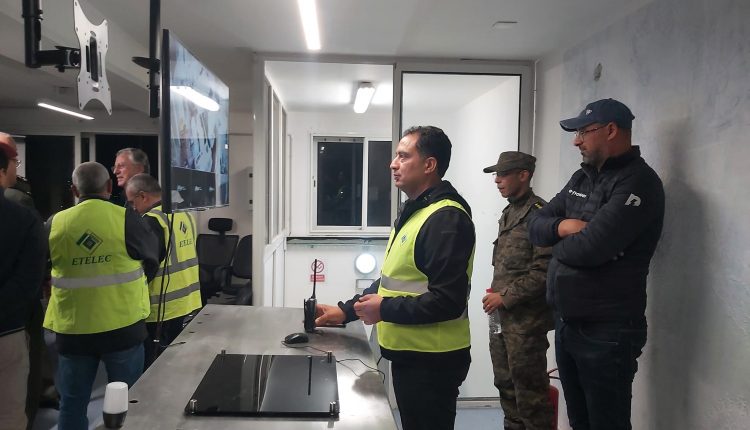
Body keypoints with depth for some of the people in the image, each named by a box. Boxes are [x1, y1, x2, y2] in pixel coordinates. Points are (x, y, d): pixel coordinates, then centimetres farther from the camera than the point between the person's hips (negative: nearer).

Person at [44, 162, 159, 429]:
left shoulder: (55, 223, -3)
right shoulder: (126, 219, -10)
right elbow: (151, 258, 5)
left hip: (73, 328, 2)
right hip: (122, 326, -2)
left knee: (72, 403, 16)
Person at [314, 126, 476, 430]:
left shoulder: (446, 219, -21)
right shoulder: (414, 212, 13)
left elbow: (447, 301, -26)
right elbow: (393, 280, 19)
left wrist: (385, 310, -19)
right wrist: (345, 311, 13)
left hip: (431, 360, -10)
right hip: (409, 353, 10)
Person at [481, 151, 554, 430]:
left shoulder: (539, 214, -14)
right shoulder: (508, 213, 13)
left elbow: (543, 271, -20)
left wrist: (505, 297, -15)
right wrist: (496, 294, 10)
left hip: (526, 319, -8)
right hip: (502, 316, 9)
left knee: (529, 389, 2)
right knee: (505, 384, 17)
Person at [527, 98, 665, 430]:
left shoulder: (638, 182, -16)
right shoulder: (581, 178, 12)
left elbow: (590, 248, -27)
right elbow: (536, 225, 8)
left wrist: (558, 246, -5)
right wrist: (561, 227, -14)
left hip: (607, 331, -8)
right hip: (566, 323, 8)